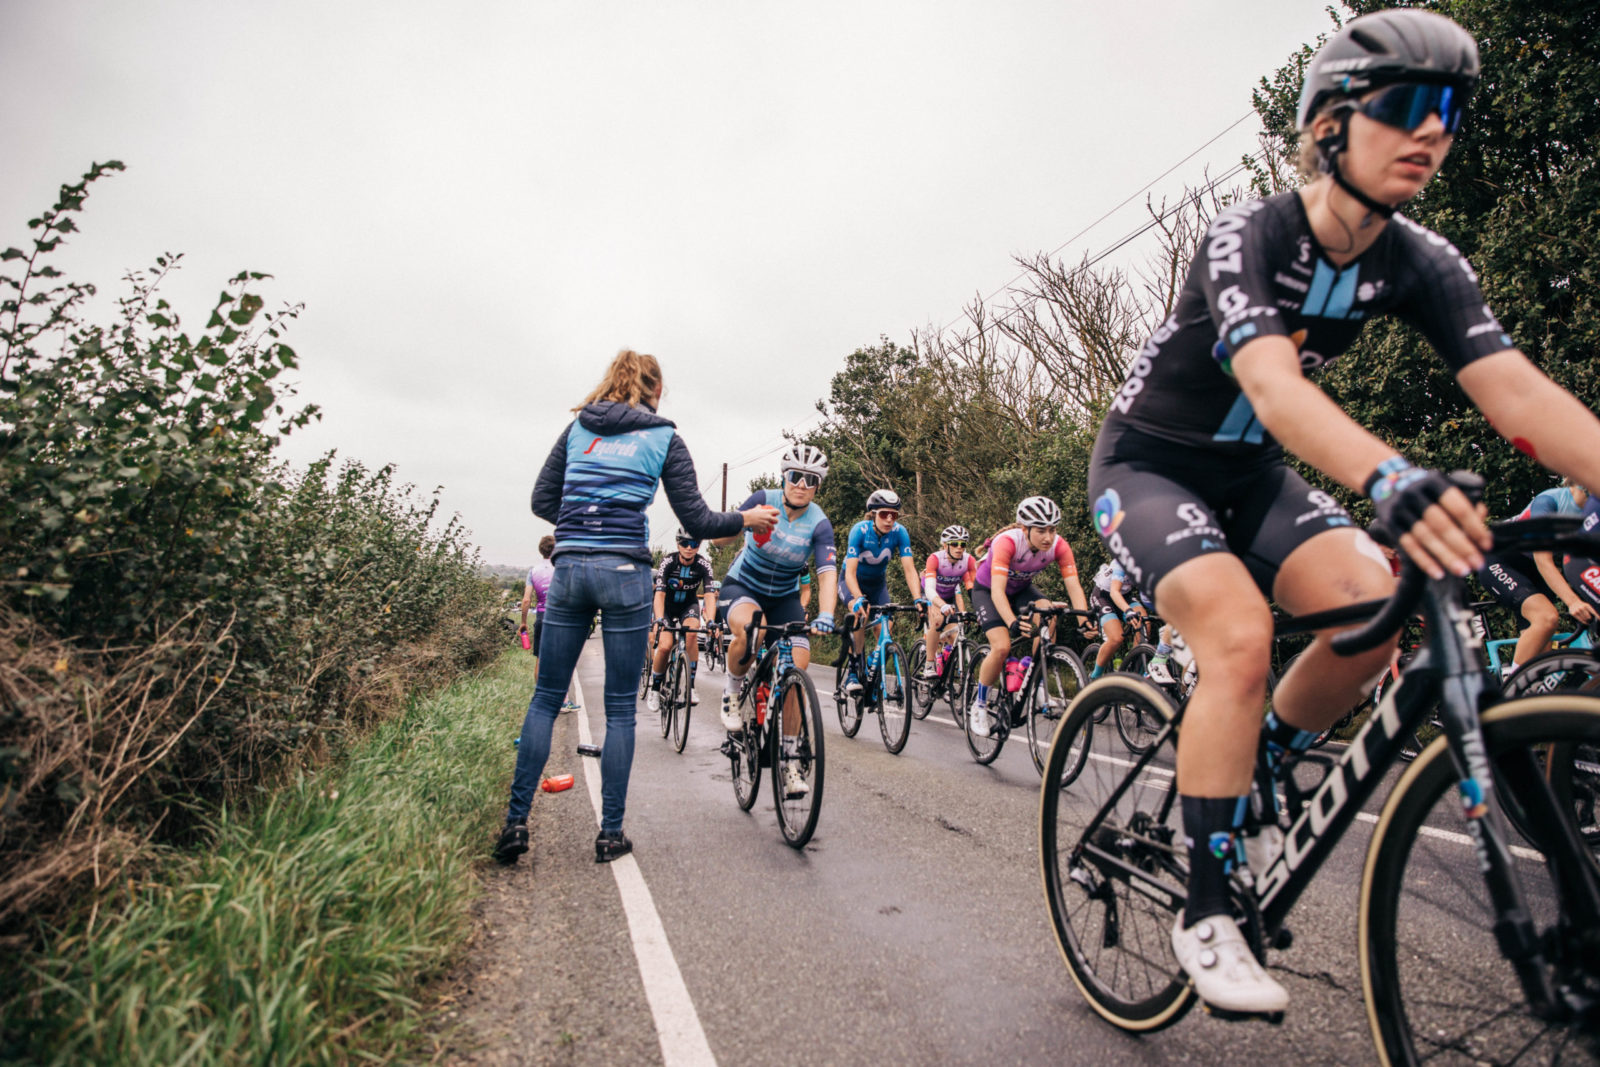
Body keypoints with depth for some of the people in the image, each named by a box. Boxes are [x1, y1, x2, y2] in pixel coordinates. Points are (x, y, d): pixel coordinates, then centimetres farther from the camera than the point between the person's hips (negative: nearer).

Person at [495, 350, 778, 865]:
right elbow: (696, 521, 1)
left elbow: (542, 500, 12)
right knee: (620, 709, 5)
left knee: (546, 698, 13)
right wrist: (747, 518, 15)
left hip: (569, 568, 3)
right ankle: (611, 833, 12)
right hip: (625, 572, -3)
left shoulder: (577, 428, 14)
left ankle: (516, 820, 12)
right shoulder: (663, 439, 5)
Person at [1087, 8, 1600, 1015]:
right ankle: (1207, 908, -13)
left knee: (1375, 603, -19)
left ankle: (1254, 771, 10)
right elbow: (1270, 381, -40)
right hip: (1148, 464, -5)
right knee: (1241, 632, -28)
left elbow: (1517, 388, -17)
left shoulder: (1422, 264, -5)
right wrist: (1391, 479, -56)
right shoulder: (1246, 236, -22)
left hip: (1251, 469, 6)